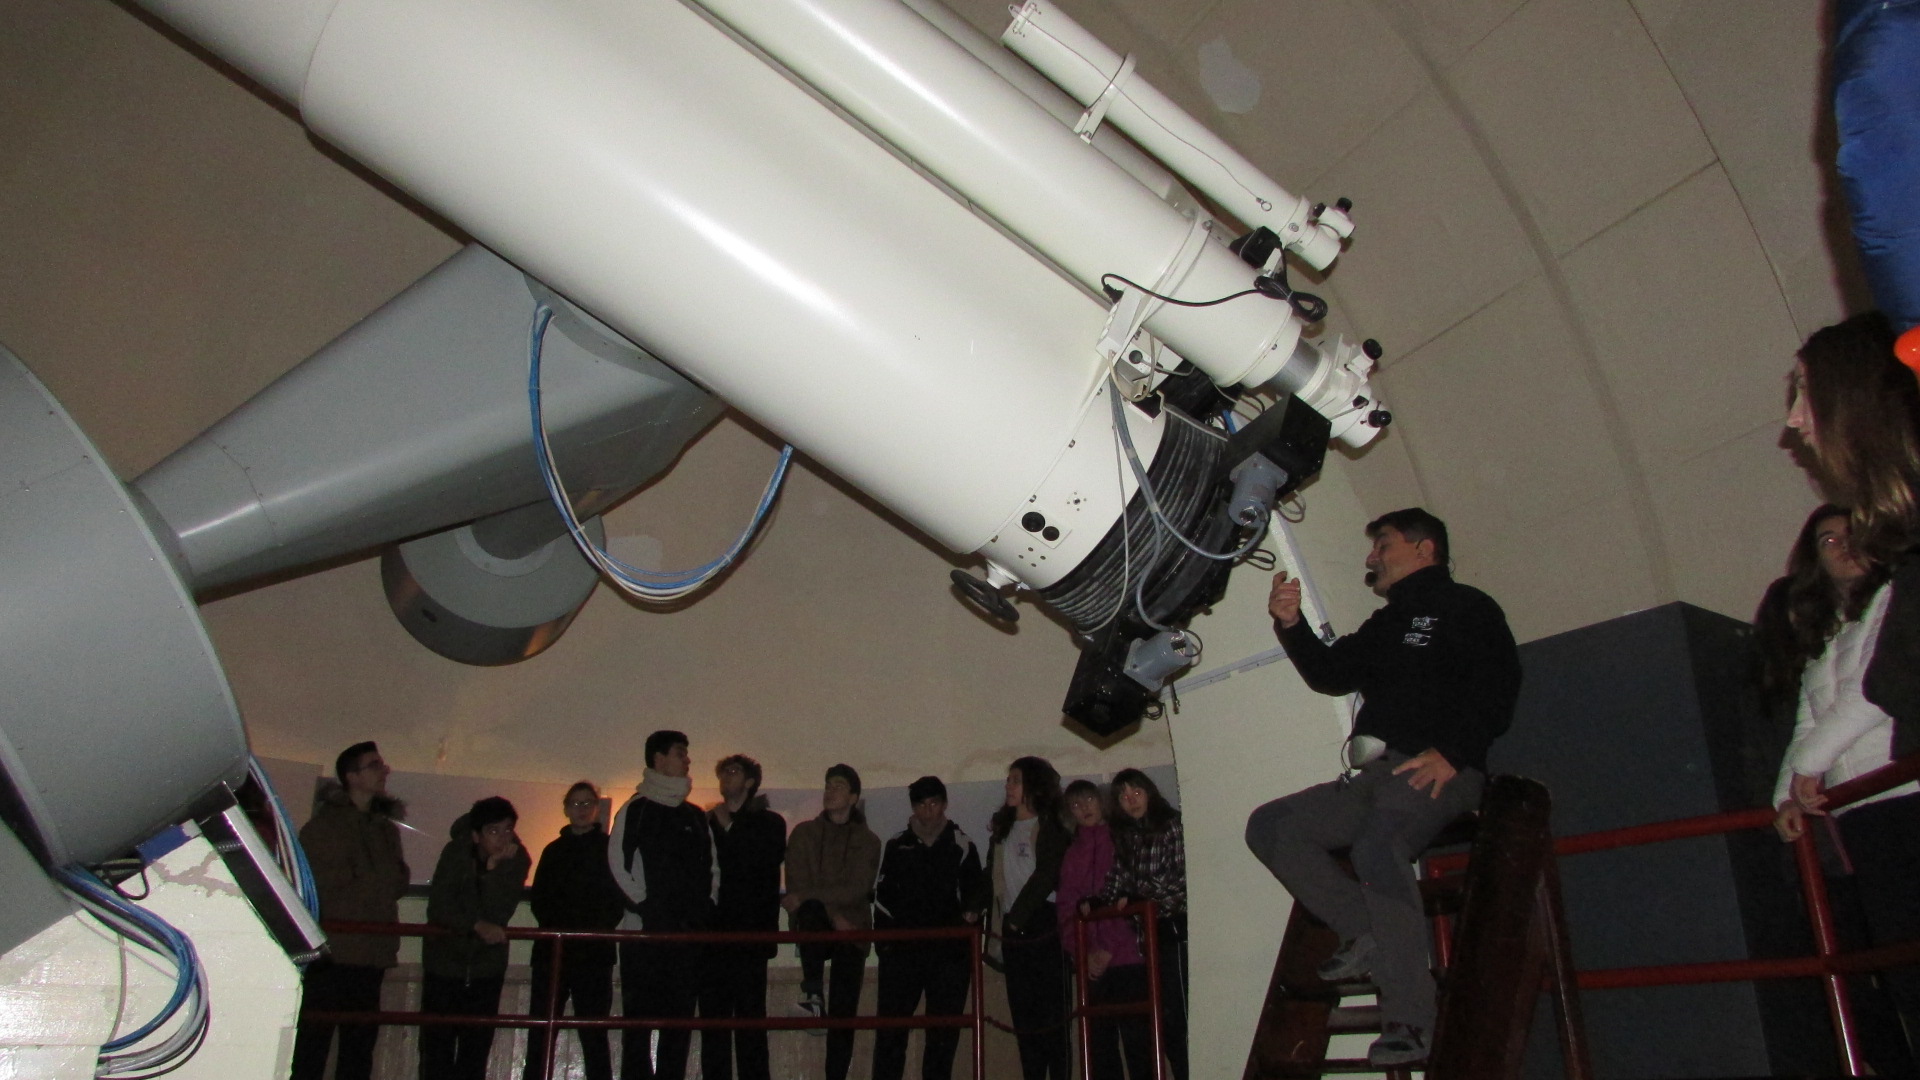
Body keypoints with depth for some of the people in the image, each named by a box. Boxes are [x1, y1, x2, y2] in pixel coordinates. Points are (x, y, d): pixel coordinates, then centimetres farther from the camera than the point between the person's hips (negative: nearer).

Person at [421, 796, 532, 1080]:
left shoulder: (517, 860, -9)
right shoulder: (456, 852, -10)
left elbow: (500, 913, -19)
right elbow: (438, 907, -16)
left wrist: (494, 868, -28)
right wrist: (477, 925, -28)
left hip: (487, 965, 1)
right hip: (445, 961, -1)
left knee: (476, 1048, 1)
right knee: (436, 1046, -1)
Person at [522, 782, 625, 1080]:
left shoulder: (609, 847, 4)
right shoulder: (554, 850, 15)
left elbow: (618, 899, 0)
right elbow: (539, 898, 11)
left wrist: (598, 929, -12)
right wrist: (555, 926, -4)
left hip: (594, 952, -3)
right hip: (552, 951, 3)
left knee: (593, 1032, -2)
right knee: (540, 1029, 3)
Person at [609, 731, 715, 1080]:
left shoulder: (695, 815, 17)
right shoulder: (635, 810, 0)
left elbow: (710, 866, 19)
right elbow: (618, 863, -7)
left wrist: (706, 906, 7)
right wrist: (644, 905, -11)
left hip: (687, 931, 5)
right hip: (644, 931, -5)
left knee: (681, 1016, 6)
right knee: (639, 1016, -4)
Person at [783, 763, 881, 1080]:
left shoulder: (867, 841, 6)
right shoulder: (804, 833, 8)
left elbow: (856, 889, -8)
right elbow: (796, 885, -1)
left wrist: (808, 896, -19)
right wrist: (832, 913, -15)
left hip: (851, 932, 1)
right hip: (815, 928, 0)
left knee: (844, 1013, -5)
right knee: (811, 910, -35)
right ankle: (813, 993, -28)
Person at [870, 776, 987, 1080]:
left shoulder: (961, 845, 7)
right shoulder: (897, 846, 11)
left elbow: (976, 886, 9)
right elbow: (883, 894, 12)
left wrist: (971, 909, -11)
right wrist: (884, 937, 4)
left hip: (949, 949, 0)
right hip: (903, 947, 1)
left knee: (944, 1031, 4)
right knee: (890, 1026, -3)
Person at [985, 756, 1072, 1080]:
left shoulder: (1051, 829, -1)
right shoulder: (1002, 831, 20)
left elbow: (1045, 877, -11)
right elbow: (991, 879, 18)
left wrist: (1017, 917, -12)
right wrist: (993, 920, 7)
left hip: (1043, 928, -6)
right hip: (1013, 932, 6)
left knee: (1052, 1011, -7)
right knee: (1023, 1014, 4)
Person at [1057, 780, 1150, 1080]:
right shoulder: (1072, 853, 18)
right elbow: (1065, 906, 11)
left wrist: (1108, 948, -9)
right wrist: (1083, 952, -3)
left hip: (1125, 954, -4)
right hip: (1093, 962, 4)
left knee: (1136, 1035, -8)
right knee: (1099, 1036, 1)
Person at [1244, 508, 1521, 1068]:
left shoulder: (1465, 607, 5)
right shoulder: (1385, 625, 29)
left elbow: (1498, 686, -9)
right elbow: (1332, 673, 21)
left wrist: (1451, 752, -22)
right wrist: (1291, 626, 4)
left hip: (1438, 771, -9)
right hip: (1374, 775, 9)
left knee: (1378, 844, -35)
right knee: (1269, 826, -1)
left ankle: (1409, 1021, -33)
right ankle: (1367, 933, -10)